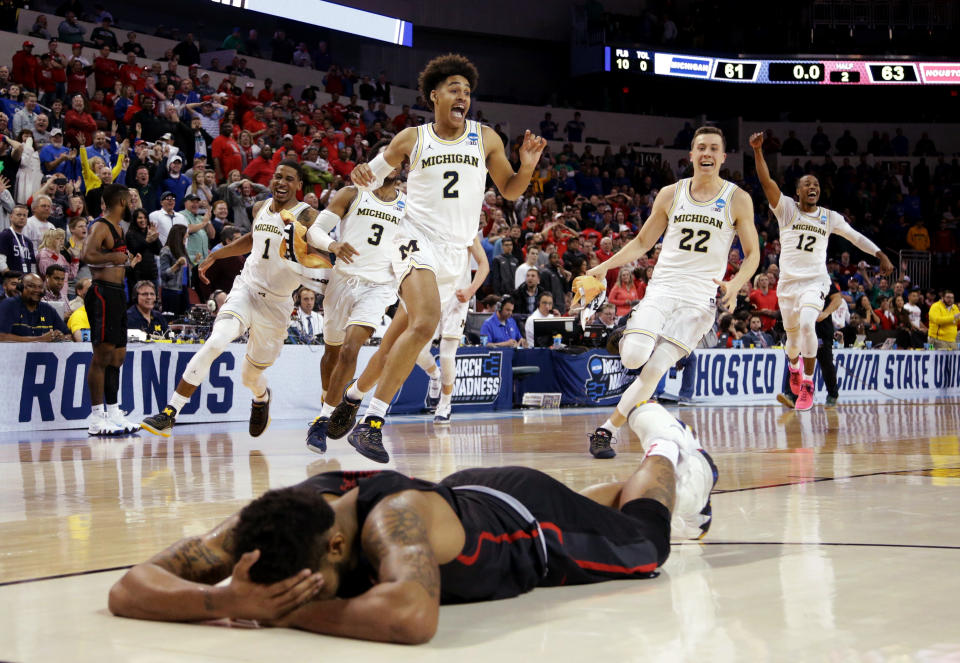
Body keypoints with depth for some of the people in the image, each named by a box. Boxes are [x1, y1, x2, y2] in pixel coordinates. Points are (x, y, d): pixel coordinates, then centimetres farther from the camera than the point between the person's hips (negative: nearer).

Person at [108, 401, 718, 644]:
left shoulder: (393, 518, -51)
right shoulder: (269, 522, -35)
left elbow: (411, 615, -71)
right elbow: (129, 590, -37)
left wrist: (286, 611, -56)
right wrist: (228, 600, -56)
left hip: (534, 518, -5)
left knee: (642, 537, 27)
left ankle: (666, 453, 54)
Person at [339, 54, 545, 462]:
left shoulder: (485, 139, 6)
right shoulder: (412, 139, 1)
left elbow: (510, 190, 13)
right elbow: (374, 175, 13)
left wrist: (527, 167, -8)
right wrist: (362, 177, -11)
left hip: (455, 251, 4)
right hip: (419, 240, -4)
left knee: (406, 332, 12)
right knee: (425, 323, -27)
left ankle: (354, 399, 33)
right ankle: (372, 421, -25)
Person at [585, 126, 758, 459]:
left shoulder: (738, 199, 3)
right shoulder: (670, 194, 8)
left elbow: (752, 254, 6)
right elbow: (642, 242, 16)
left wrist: (734, 284, -14)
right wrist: (604, 267, 3)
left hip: (699, 298, -1)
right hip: (661, 289, 1)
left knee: (654, 371, -12)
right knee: (634, 357, -21)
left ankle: (606, 430, 2)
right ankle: (628, 336, 16)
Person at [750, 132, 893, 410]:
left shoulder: (829, 217, 6)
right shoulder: (786, 208, -2)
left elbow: (855, 237, 16)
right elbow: (766, 181, -16)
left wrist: (880, 254, 6)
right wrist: (757, 151, -31)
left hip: (815, 281, 0)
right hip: (788, 281, 0)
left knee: (806, 324, -26)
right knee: (793, 335, 10)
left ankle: (807, 385, -15)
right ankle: (793, 365, 48)